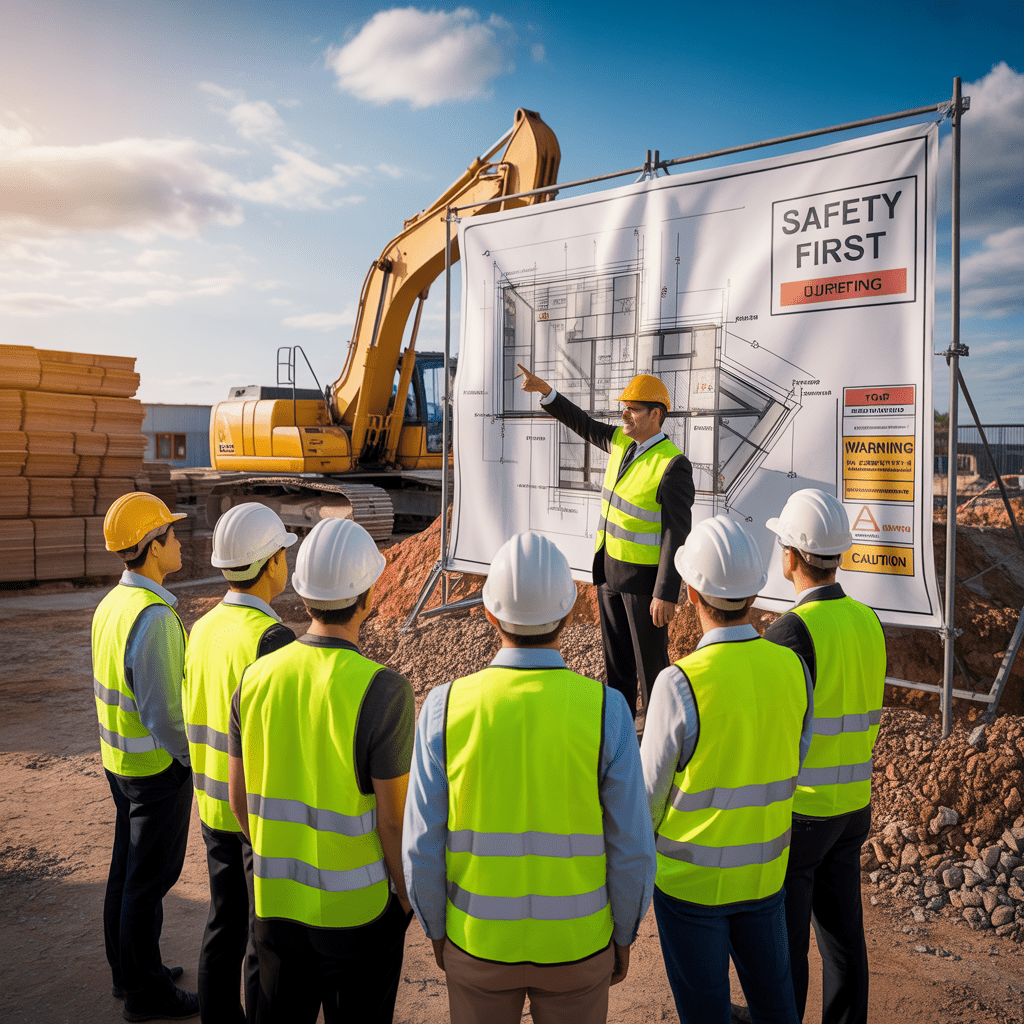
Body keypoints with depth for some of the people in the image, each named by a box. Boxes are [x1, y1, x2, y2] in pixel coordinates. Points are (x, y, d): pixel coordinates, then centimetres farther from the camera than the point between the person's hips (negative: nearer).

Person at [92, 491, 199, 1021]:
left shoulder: (111, 604, 3)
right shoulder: (154, 617, -27)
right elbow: (163, 710, -26)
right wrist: (194, 758, -12)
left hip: (120, 760, 9)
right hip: (159, 767, -9)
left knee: (127, 868, 20)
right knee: (149, 879, 5)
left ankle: (128, 969, 36)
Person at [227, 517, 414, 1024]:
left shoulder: (256, 677, -7)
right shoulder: (383, 691, -22)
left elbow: (238, 797, 3)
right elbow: (392, 819, -18)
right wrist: (407, 895, -1)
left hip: (274, 900, 4)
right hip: (358, 907, -4)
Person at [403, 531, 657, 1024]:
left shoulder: (445, 707, -19)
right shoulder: (606, 710, -21)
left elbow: (422, 849, -12)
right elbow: (632, 851, -13)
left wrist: (436, 930, 7)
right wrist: (623, 937, 5)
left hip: (477, 939, 1)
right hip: (576, 945, 0)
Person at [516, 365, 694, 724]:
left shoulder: (673, 465, -20)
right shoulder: (622, 441, 2)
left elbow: (677, 534, -21)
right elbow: (581, 423, 19)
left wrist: (666, 594, -23)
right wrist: (545, 390, 8)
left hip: (645, 577, -7)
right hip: (609, 569, 8)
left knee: (651, 661, 5)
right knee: (616, 659, 18)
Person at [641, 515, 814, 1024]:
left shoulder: (680, 684, -28)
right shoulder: (792, 669, -12)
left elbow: (650, 792, -15)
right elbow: (792, 765, 3)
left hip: (690, 875, -4)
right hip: (762, 869, 5)